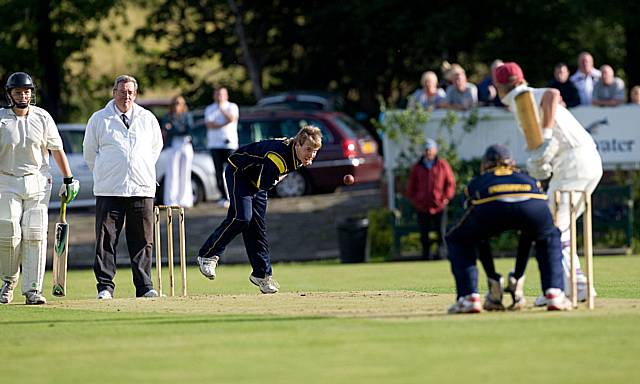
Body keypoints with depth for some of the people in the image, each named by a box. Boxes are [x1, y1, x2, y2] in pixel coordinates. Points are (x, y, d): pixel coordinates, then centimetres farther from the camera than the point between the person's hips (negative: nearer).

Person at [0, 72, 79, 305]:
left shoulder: (42, 118, 4)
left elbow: (57, 150, 9)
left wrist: (69, 180, 5)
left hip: (38, 183, 1)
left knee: (35, 235, -6)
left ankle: (32, 290, -5)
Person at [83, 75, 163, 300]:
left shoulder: (148, 119, 11)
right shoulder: (99, 119, 6)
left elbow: (156, 147, 23)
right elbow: (89, 152, 13)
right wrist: (104, 175, 11)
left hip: (142, 189, 2)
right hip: (109, 191, -2)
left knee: (142, 242, 1)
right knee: (106, 240, -5)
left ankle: (144, 287, 5)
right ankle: (105, 286, -2)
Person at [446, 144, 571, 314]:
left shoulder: (477, 182, 41)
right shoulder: (528, 178, 44)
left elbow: (480, 237, 40)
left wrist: (492, 277, 44)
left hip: (491, 206, -1)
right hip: (534, 205, 2)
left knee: (457, 240, 29)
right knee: (550, 236, 37)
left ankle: (469, 297, 11)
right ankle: (554, 293, 18)